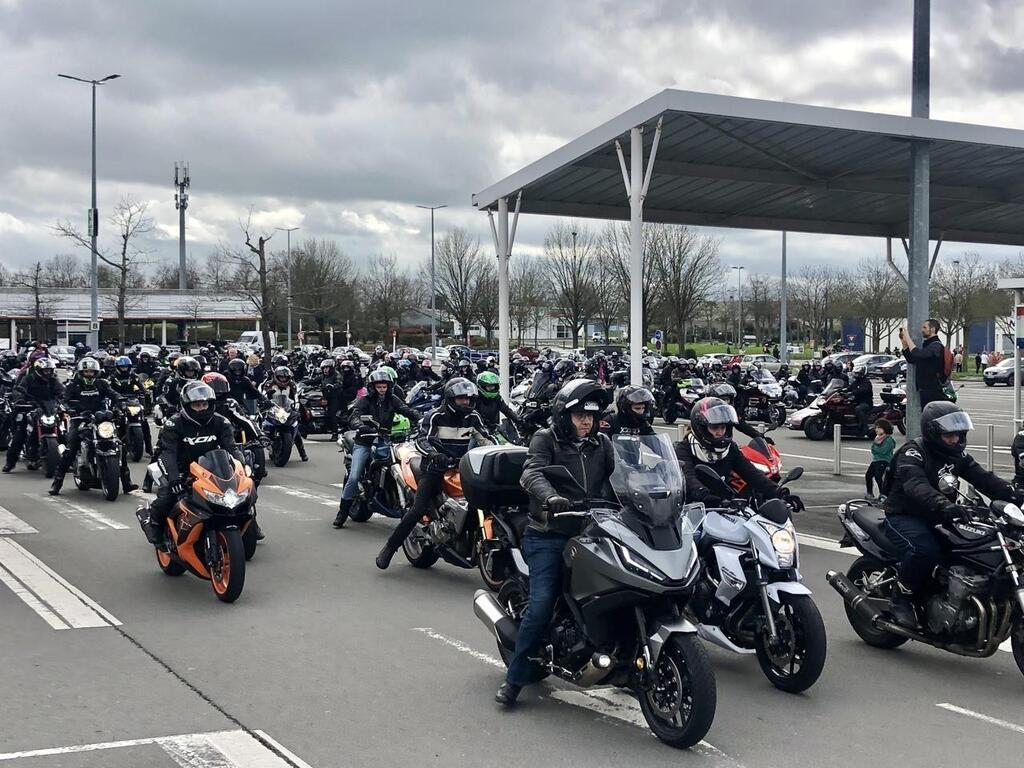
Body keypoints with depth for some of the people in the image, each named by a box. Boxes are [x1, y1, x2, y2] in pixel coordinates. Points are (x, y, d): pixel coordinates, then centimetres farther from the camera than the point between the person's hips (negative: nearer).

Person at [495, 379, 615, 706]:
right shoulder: (546, 439, 2)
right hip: (549, 535, -5)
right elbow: (532, 473, -16)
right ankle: (515, 677, -5)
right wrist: (551, 498, -36)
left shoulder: (602, 444, 16)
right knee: (541, 605, -15)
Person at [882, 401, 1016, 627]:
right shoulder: (912, 452, -17)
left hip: (937, 518, 8)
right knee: (926, 549, -36)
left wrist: (1011, 492, -20)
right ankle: (899, 599, -15)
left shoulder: (957, 454, 10)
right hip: (903, 516, -8)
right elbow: (916, 486, -35)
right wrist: (943, 506, -53)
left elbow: (980, 477, -1)